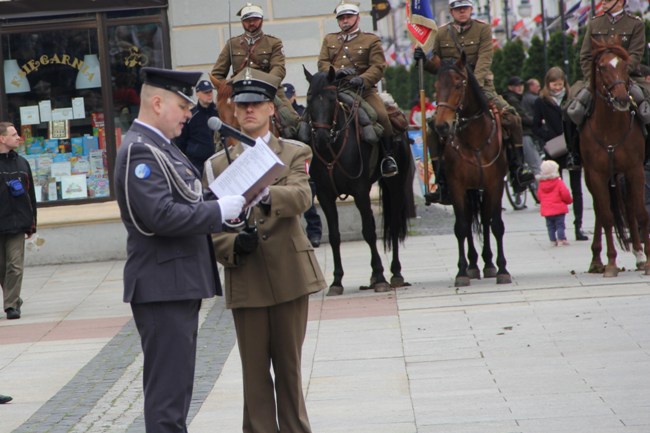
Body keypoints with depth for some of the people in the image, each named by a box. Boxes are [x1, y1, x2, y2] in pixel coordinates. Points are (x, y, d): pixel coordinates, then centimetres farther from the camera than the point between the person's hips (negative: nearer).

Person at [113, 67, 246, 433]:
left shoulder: (161, 146, 17)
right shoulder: (140, 151, -15)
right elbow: (161, 216, -26)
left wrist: (230, 204, 8)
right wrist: (221, 209, -19)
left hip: (180, 284, 11)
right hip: (164, 288, -11)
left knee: (175, 386, 16)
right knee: (169, 389, -8)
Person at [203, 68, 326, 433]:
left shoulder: (295, 153, 4)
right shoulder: (218, 164, 9)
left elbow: (302, 197, -17)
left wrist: (266, 194, -36)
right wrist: (233, 244, -17)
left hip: (290, 274, -1)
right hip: (246, 279, 1)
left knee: (289, 365, 9)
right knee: (255, 371, 5)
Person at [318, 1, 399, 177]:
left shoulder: (371, 40, 7)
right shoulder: (329, 40, 19)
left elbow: (378, 67, -3)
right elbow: (322, 63, 8)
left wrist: (363, 79, -23)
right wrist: (336, 72, -14)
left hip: (364, 89, -3)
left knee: (381, 115, -26)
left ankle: (388, 156, -11)